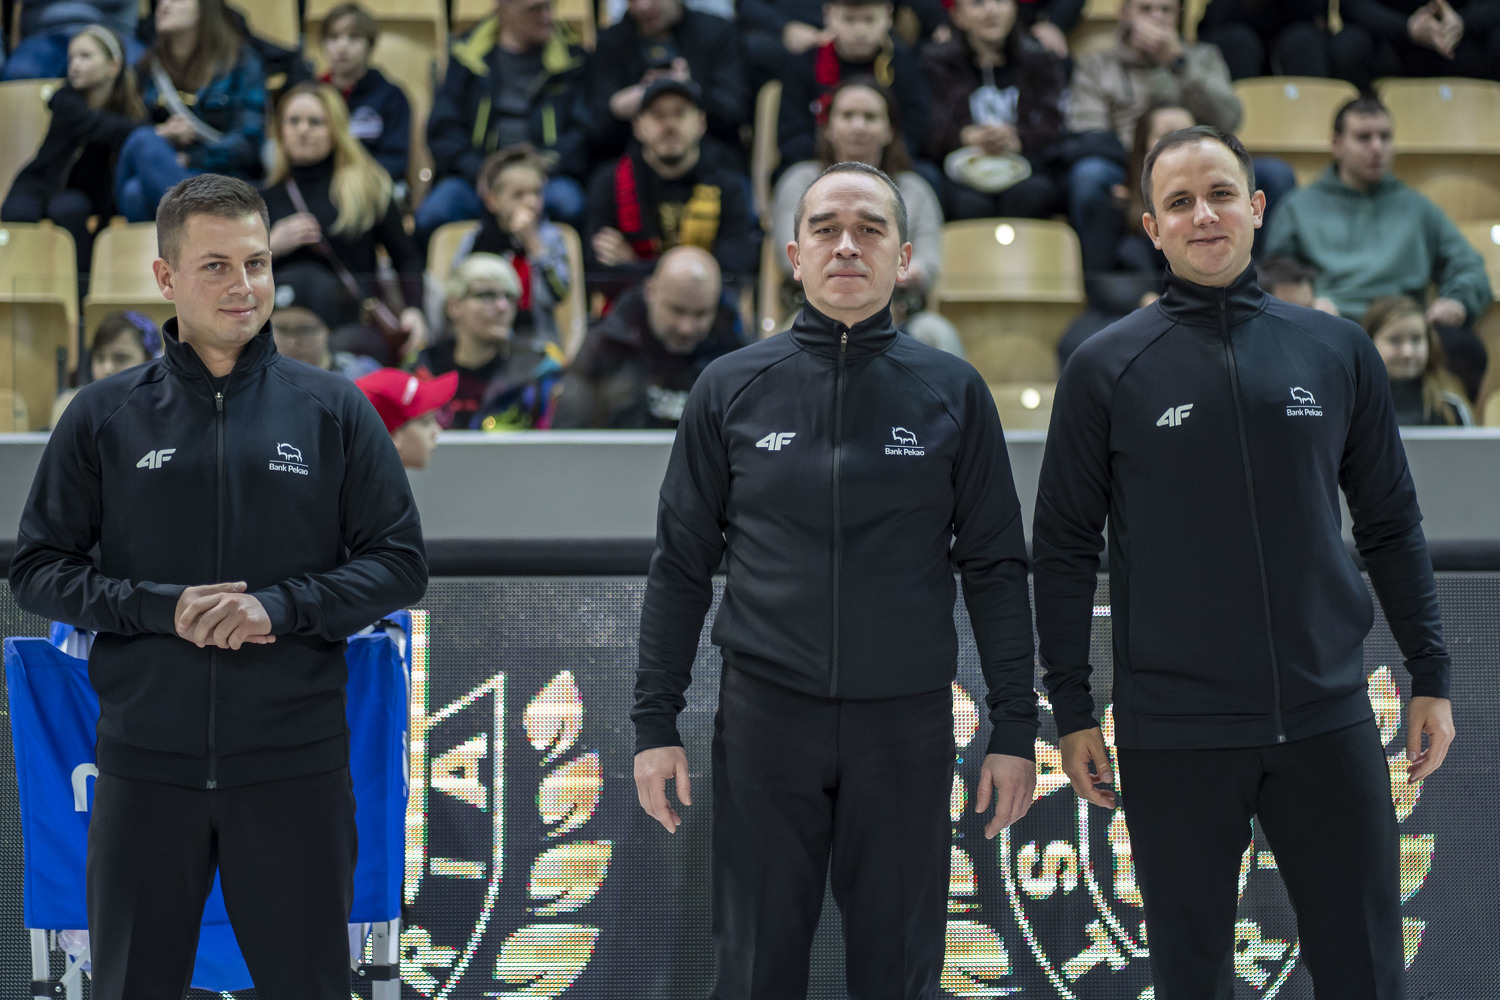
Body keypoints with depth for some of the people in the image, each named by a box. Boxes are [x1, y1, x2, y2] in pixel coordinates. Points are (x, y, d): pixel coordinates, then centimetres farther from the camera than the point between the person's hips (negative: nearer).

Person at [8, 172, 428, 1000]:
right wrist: (160, 607, -12)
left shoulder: (332, 410, 4)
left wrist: (280, 606, -14)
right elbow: (37, 569, 4)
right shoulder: (105, 415, 4)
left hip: (296, 763, 0)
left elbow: (399, 563, 2)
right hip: (145, 763, 0)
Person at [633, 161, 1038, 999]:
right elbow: (682, 565, 6)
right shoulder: (732, 388, 4)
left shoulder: (953, 392, 3)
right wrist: (656, 722, 1)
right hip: (766, 717, 0)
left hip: (908, 721, 0)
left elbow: (996, 569, 4)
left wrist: (1015, 729, 0)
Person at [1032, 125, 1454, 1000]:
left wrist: (1432, 675, 6)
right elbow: (1065, 549, 2)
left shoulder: (1338, 351, 6)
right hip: (1174, 729, -1)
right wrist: (1071, 709, -1)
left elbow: (1392, 524, 10)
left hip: (1328, 717, 2)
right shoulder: (1108, 368, 0)